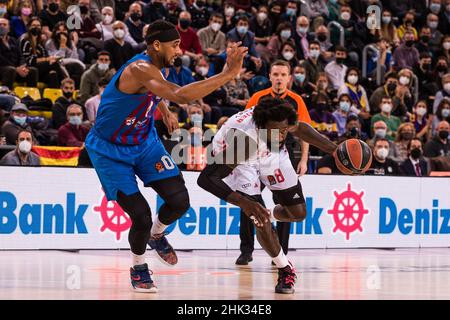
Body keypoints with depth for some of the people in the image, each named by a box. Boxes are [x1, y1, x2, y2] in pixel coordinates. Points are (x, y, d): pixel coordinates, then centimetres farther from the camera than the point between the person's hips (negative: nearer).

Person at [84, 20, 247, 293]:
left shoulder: (154, 66, -4)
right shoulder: (139, 69, -33)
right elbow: (181, 96, -50)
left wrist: (165, 111, 15)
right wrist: (228, 74, -51)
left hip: (144, 141, 8)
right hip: (110, 150, -8)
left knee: (180, 201, -5)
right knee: (141, 217, -12)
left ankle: (157, 235, 27)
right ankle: (139, 267, 17)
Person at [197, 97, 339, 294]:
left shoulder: (278, 118, -32)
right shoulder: (244, 141, -46)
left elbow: (300, 128, -6)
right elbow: (205, 179, -46)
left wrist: (333, 150, -12)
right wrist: (244, 203, -51)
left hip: (270, 153, 5)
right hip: (237, 158, -5)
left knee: (298, 213, 6)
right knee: (260, 221, -19)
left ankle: (272, 215, 41)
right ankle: (285, 270, 4)